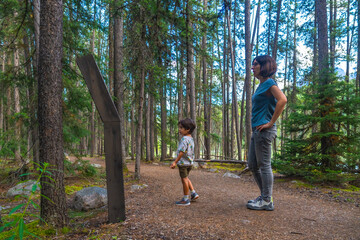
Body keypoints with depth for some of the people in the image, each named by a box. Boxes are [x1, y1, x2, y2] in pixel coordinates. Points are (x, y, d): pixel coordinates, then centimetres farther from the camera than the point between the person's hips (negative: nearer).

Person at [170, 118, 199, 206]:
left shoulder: (184, 139, -19)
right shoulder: (191, 139, 10)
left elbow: (182, 152, -25)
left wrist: (175, 162, -23)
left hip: (183, 162, -9)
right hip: (190, 163, 9)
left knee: (184, 179, 0)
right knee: (186, 178, 23)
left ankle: (186, 199, 10)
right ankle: (193, 193, 25)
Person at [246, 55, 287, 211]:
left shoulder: (269, 83, -9)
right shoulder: (261, 85, 19)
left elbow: (282, 100, -25)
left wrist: (270, 122, -21)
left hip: (264, 131, -10)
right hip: (257, 130, 10)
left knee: (264, 165, -1)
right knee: (252, 165, 14)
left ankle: (267, 201, 11)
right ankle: (264, 195, 27)